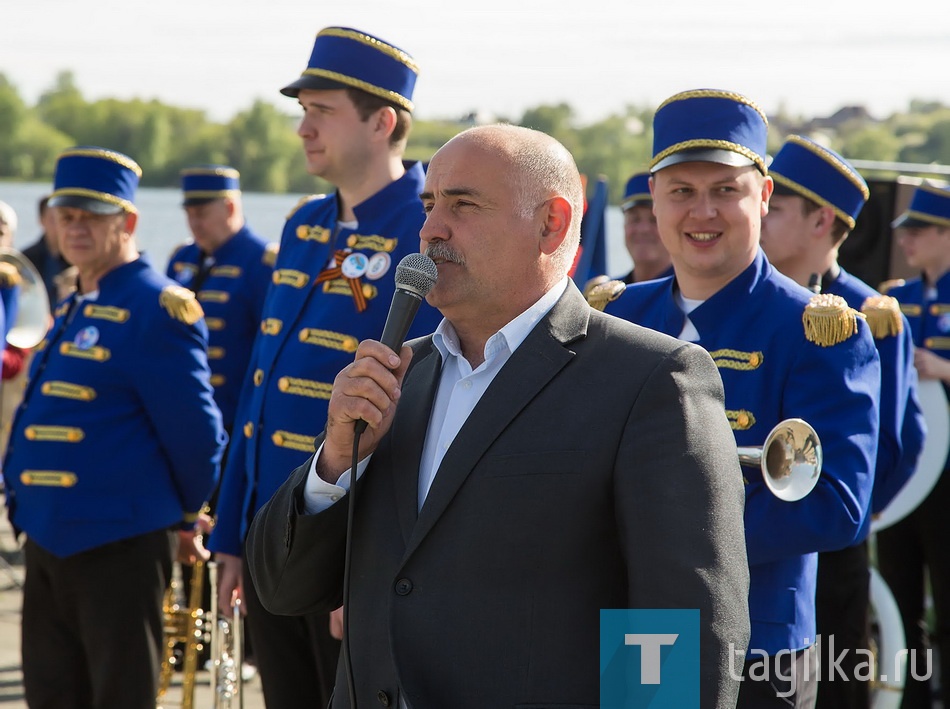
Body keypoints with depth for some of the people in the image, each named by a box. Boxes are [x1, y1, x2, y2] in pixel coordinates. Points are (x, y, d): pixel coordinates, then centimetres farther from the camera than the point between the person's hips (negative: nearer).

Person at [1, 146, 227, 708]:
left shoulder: (156, 309, -13)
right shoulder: (75, 308, 15)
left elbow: (195, 430, -13)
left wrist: (185, 517, -1)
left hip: (117, 547, -9)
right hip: (49, 537, 9)